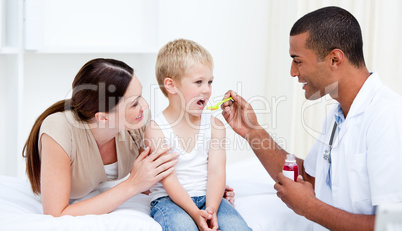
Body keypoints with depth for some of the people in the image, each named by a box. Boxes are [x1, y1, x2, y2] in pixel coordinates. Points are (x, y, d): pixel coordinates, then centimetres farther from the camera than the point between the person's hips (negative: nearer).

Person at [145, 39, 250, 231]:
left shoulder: (214, 125, 4)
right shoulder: (156, 129, -7)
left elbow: (216, 171, -5)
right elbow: (169, 180, -13)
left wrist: (211, 210, -21)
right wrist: (195, 213, -23)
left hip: (207, 196, 3)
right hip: (169, 199, -3)